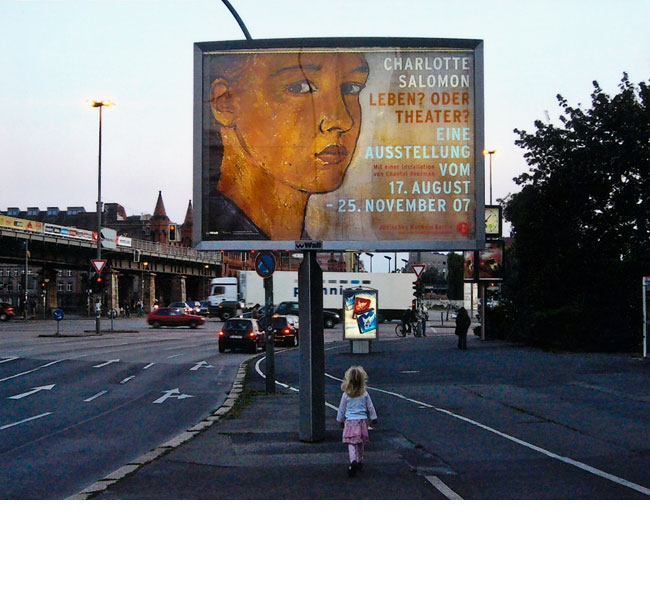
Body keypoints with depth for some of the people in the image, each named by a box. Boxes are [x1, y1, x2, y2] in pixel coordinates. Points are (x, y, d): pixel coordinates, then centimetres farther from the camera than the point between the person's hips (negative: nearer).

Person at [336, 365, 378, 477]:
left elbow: (341, 409, 3)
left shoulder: (346, 395, -7)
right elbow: (370, 408, 5)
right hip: (362, 421, 2)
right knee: (360, 443, 17)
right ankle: (360, 462, 27)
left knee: (351, 444, -2)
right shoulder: (365, 394, -3)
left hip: (350, 422, -2)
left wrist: (340, 420, 18)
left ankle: (353, 461, -24)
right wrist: (373, 418, 20)